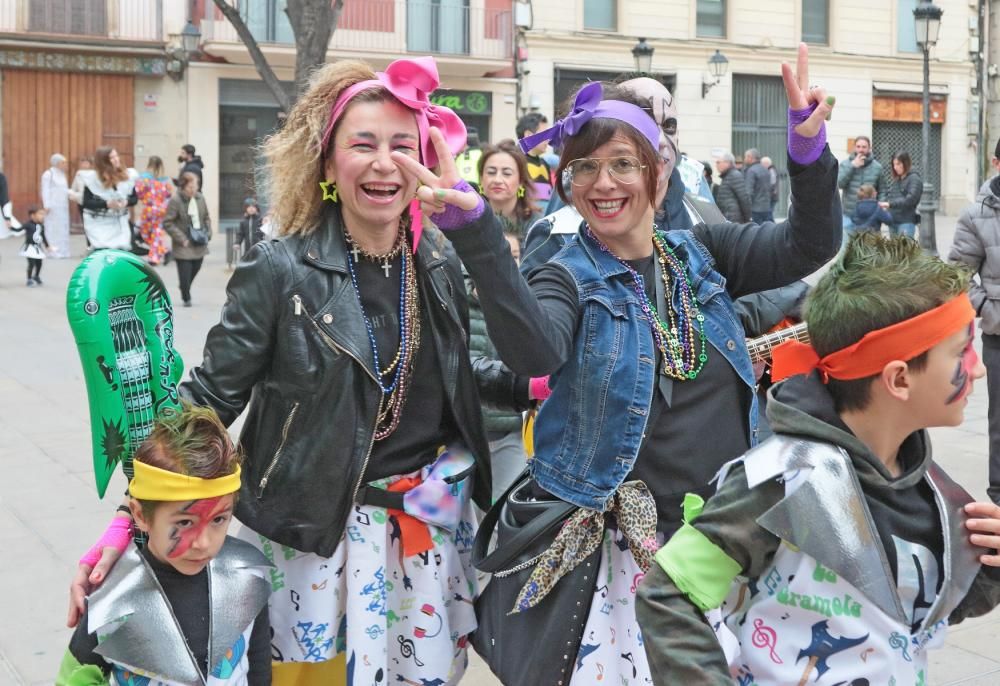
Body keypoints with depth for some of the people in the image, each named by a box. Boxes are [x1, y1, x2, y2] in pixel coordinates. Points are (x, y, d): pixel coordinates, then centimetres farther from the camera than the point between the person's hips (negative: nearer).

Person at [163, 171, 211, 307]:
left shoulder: (200, 198, 3)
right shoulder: (175, 200, -14)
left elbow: (206, 218, 16)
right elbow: (167, 223, -13)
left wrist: (208, 234, 2)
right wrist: (182, 239, -15)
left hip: (199, 244, 5)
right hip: (183, 245, -5)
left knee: (195, 269, 14)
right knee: (185, 273, -4)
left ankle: (185, 291, 39)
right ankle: (186, 298, 16)